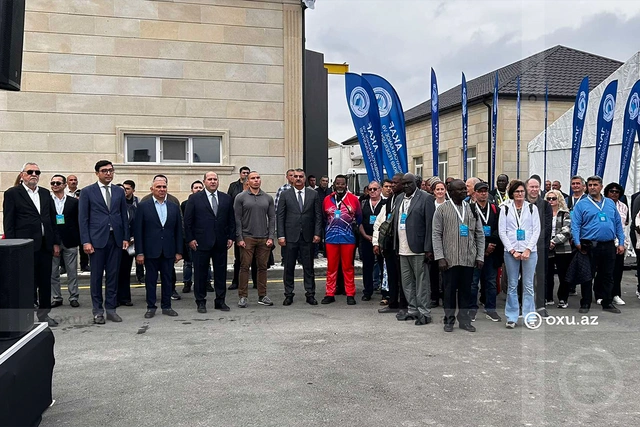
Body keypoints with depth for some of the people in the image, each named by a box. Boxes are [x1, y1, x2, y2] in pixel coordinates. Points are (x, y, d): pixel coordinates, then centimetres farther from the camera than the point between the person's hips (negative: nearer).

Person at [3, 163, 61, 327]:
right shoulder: (12, 193, 0)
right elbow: (8, 222, -3)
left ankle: (44, 313, 21)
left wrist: (56, 243, 10)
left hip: (45, 245, 5)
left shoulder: (45, 194, 14)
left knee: (45, 282, 10)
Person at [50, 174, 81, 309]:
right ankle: (56, 298, 17)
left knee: (72, 272, 5)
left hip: (69, 242, 0)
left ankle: (73, 297, 14)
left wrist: (78, 240, -3)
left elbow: (78, 222, 3)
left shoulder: (73, 202, 5)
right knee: (53, 272, 6)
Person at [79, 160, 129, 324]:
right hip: (97, 239, -3)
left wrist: (126, 237, 4)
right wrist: (86, 241, -8)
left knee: (113, 275, 7)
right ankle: (98, 311, 13)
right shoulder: (87, 192, 1)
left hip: (115, 239, 3)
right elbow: (83, 218, -2)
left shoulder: (119, 191, 11)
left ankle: (111, 309, 15)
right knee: (97, 276, 4)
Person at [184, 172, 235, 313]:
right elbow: (187, 220, -1)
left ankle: (220, 301, 19)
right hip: (201, 242, -3)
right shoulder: (194, 198, 1)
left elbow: (231, 219, 11)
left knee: (221, 272, 8)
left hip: (221, 242, 3)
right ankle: (201, 302, 15)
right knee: (201, 273, 4)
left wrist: (231, 237, 4)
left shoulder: (226, 198, 9)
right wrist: (190, 239, -7)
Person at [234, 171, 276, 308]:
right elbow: (237, 219, -1)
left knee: (263, 267, 7)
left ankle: (262, 296, 15)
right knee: (245, 267, -2)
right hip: (247, 238, -3)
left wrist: (271, 237, 0)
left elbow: (272, 218, 9)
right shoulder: (241, 197, 2)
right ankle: (243, 297, 5)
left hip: (264, 238, 3)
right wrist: (239, 238, -8)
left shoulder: (268, 198, 10)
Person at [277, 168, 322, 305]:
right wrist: (281, 235, -6)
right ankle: (288, 294, 15)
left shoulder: (313, 194, 6)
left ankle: (310, 294, 14)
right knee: (289, 267, 5)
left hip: (308, 237, 0)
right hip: (291, 237, 0)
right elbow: (280, 217, 2)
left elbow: (318, 216, 5)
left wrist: (317, 233, -4)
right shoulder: (285, 195, 5)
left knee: (309, 267, 6)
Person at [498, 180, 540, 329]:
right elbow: (502, 232, 2)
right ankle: (512, 318, 11)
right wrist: (512, 251, -6)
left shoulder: (532, 208, 6)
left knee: (528, 285, 4)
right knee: (512, 285, 5)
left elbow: (536, 230, 2)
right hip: (511, 251, 0)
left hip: (529, 251, 0)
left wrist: (528, 249, -8)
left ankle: (529, 317, 11)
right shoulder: (505, 209, 6)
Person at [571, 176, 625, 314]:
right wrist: (577, 243, -17)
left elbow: (618, 224, 12)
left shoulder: (610, 203, 12)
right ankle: (585, 304, 12)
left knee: (608, 276, 11)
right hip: (590, 246, -3)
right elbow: (575, 225, -7)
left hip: (609, 246, 4)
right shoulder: (581, 205, 0)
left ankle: (607, 303, 23)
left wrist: (621, 243, 6)